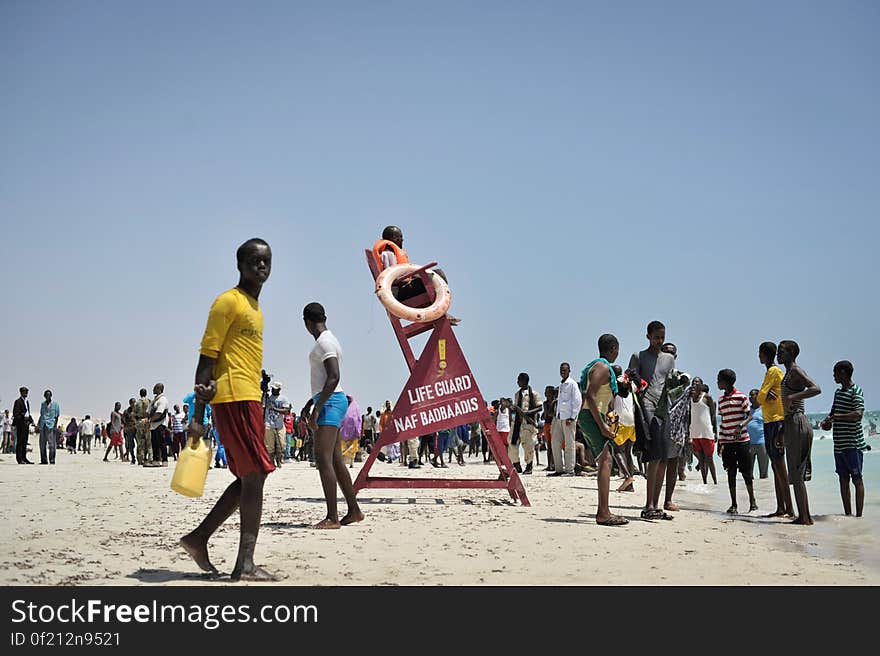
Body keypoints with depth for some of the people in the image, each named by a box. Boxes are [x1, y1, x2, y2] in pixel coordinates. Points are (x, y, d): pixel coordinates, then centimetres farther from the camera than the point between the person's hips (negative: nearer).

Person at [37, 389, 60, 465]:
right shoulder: (42, 404, 17)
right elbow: (41, 415, 22)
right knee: (42, 444, 4)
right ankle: (43, 460, 10)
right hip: (43, 425, 5)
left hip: (50, 425, -5)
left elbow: (57, 416, 1)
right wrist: (38, 425, 15)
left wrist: (55, 425, -9)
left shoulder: (55, 404, 4)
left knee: (51, 444, -7)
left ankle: (52, 460, -4)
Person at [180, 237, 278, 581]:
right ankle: (246, 565, -8)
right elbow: (207, 356, -11)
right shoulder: (229, 301, -6)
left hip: (249, 398, 9)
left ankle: (199, 538, 20)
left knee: (250, 478, 12)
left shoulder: (254, 307, 21)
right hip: (235, 398, -9)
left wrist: (210, 385, -10)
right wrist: (197, 416, -16)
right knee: (254, 476, -10)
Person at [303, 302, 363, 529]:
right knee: (335, 460, 12)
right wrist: (315, 405, 27)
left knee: (323, 458, -15)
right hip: (330, 401, 10)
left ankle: (332, 517, -18)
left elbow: (334, 377, -21)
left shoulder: (324, 342, -12)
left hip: (329, 401, -10)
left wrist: (317, 408, -22)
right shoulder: (328, 340, 19)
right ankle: (354, 510, 18)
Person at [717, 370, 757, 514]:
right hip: (727, 442, 4)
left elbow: (749, 415, -3)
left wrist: (740, 426, -21)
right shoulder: (721, 399, 11)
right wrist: (720, 441, 11)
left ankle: (752, 501, 13)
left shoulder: (741, 397, -5)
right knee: (731, 473, 4)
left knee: (746, 472, 0)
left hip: (742, 440, -4)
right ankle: (733, 504, 8)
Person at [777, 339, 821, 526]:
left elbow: (816, 389, -28)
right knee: (797, 474, 12)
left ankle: (805, 517, -5)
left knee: (796, 475, -7)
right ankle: (804, 516, 17)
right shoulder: (789, 373, 19)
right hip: (792, 424, 10)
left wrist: (792, 397, -33)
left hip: (797, 424, -10)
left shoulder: (796, 371, -11)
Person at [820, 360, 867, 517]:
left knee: (857, 479, -3)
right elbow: (833, 412, 25)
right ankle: (848, 514, 16)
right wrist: (827, 421, 3)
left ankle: (859, 516, 0)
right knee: (843, 479, 10)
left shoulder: (856, 391, -10)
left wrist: (835, 417, -20)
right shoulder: (838, 392, 16)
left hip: (853, 444, -8)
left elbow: (858, 414, -24)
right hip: (839, 444, 8)